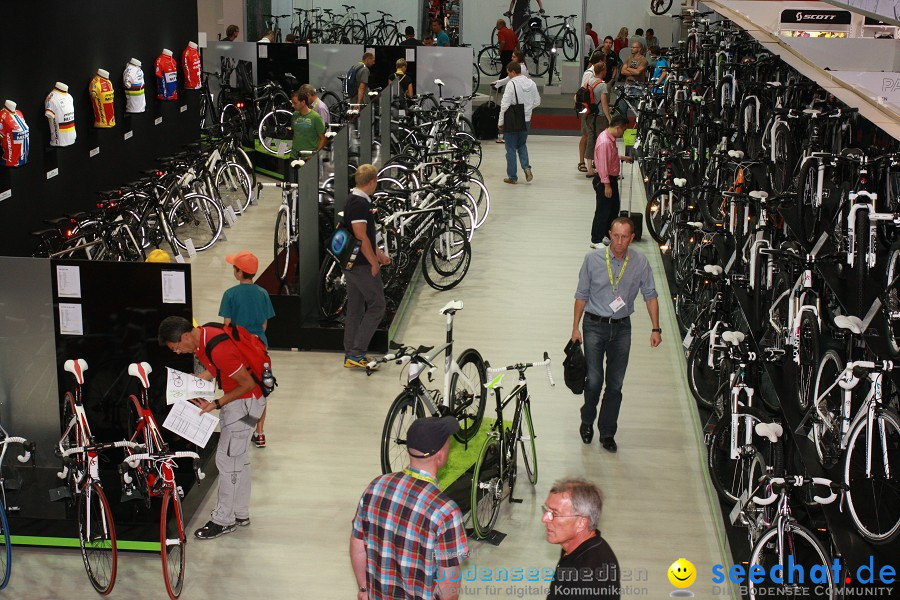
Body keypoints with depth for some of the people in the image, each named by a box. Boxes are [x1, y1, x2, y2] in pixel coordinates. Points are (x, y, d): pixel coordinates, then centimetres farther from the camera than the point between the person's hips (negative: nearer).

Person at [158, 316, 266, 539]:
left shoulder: (218, 349, -31)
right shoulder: (202, 336, -1)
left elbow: (248, 384, -25)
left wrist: (217, 404, -20)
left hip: (246, 401, -10)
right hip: (237, 398, 10)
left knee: (227, 459, -4)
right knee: (238, 457, 18)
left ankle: (223, 520, 6)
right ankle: (240, 513, 29)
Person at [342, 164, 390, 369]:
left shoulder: (354, 200, 14)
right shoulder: (360, 203, -18)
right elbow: (361, 237, -22)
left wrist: (379, 253, 24)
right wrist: (374, 262, -15)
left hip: (351, 264, 10)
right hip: (362, 265, -10)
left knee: (355, 309, 13)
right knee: (377, 305, -4)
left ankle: (351, 356, 17)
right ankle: (356, 353, -5)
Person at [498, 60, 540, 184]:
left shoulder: (512, 84, -16)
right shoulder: (531, 83, 3)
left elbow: (505, 104, -17)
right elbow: (537, 102, 10)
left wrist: (500, 122, -9)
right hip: (526, 120, 6)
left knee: (511, 148, 5)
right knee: (522, 145, 23)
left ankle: (512, 177, 10)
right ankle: (526, 167, 2)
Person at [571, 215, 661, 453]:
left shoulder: (640, 262, -4)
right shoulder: (593, 259, -6)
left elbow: (650, 296, 4)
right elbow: (582, 295, 2)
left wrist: (655, 329, -2)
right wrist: (575, 327, 1)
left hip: (622, 328, 1)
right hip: (595, 325, -1)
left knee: (615, 384, 5)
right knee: (594, 380, -4)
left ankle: (607, 433, 19)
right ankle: (587, 421, 24)